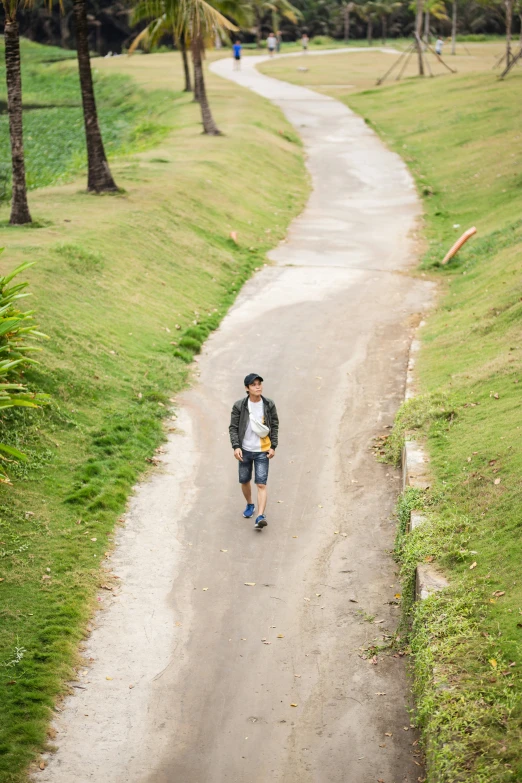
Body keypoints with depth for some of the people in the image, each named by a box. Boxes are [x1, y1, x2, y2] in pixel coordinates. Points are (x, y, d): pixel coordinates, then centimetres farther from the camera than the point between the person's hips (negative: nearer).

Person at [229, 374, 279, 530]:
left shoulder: (269, 405, -5)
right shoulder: (239, 406, -8)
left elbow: (275, 426, 4)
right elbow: (233, 427, -4)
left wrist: (273, 446, -2)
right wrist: (236, 446, -15)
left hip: (262, 451, -1)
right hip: (245, 450, 1)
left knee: (261, 484, -10)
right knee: (244, 481, 15)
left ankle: (260, 517, -17)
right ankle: (249, 505, 41)